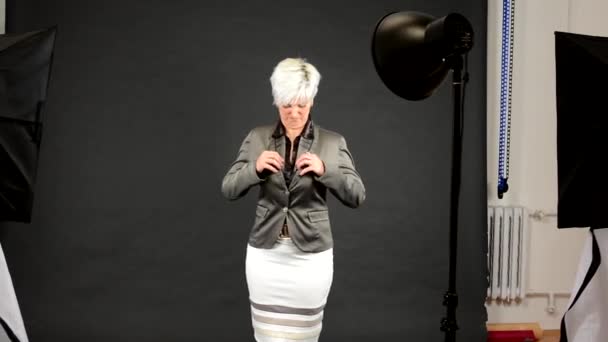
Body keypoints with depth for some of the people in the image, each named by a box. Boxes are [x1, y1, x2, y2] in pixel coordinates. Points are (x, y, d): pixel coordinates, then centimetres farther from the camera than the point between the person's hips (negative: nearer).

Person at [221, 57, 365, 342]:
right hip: (265, 253, 1)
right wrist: (255, 168, -19)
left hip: (311, 255, -1)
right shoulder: (257, 138, 2)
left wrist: (325, 170, -21)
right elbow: (228, 190, 1)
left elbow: (357, 196, -5)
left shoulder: (332, 142, -1)